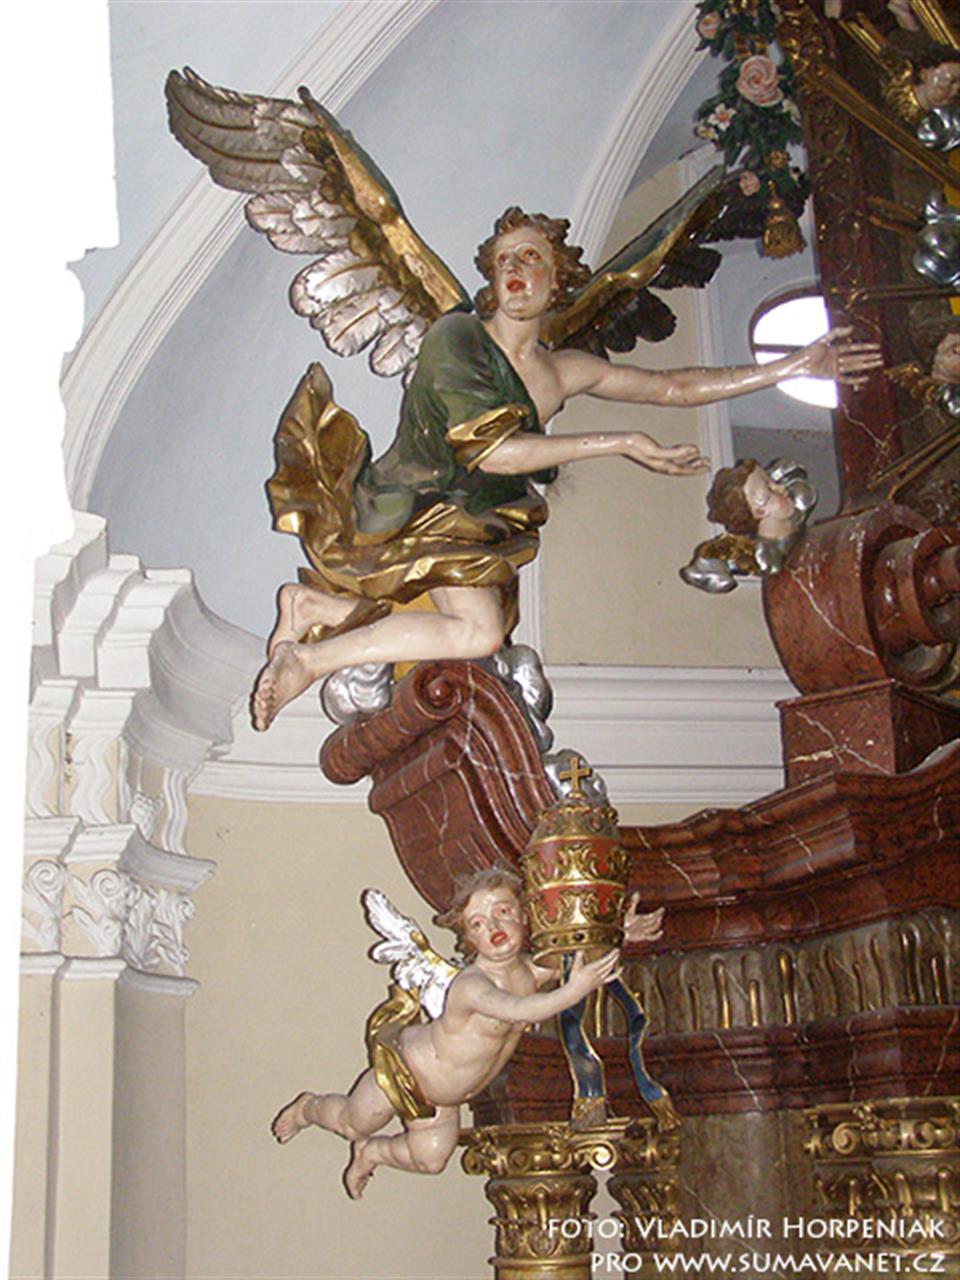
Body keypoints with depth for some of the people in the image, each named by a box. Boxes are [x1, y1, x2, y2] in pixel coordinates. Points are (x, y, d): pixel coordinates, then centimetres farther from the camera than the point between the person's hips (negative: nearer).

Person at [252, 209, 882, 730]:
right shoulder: (457, 335, -9)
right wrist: (621, 443, -17)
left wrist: (795, 366, 11)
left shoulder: (561, 372, 10)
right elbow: (491, 450, -18)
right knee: (479, 631, -26)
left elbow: (677, 386, 13)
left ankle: (317, 606, -4)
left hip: (469, 532, 7)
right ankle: (310, 660, -13)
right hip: (409, 510, -7)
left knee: (481, 626, -16)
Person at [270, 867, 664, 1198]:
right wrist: (571, 992, -68)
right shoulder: (470, 984, -39)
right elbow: (517, 1011, -59)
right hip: (404, 1067, -6)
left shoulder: (530, 970, -16)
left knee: (430, 1159, 18)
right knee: (352, 1123, 17)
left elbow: (581, 954, 0)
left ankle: (369, 1153, 47)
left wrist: (620, 934, -17)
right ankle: (307, 1108, 51)